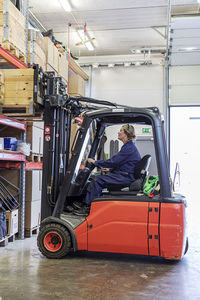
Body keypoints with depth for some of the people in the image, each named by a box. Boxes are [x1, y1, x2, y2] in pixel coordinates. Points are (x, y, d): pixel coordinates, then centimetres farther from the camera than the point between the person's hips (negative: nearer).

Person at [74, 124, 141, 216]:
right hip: (124, 175, 10)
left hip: (126, 177, -10)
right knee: (97, 178, 5)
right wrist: (110, 169, 15)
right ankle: (86, 202, 4)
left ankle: (88, 208, -9)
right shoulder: (128, 146, 17)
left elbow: (113, 161, -19)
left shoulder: (129, 148, -17)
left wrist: (95, 162, -11)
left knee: (98, 180, -16)